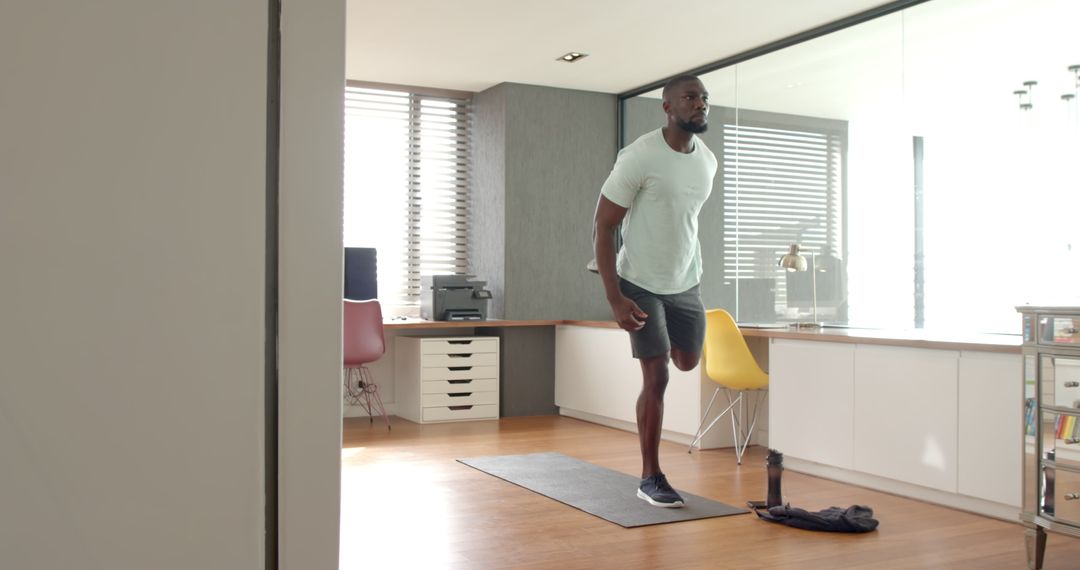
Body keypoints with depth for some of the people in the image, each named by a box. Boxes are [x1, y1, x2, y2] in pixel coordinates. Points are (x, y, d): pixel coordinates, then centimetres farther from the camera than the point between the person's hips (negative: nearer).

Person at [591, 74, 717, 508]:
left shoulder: (708, 161, 0)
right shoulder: (640, 156, -21)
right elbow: (602, 226, -19)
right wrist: (614, 298, -25)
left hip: (687, 283, 6)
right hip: (643, 284, -6)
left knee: (688, 362, 17)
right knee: (657, 377, -8)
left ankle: (655, 340, 52)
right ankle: (650, 478, 5)